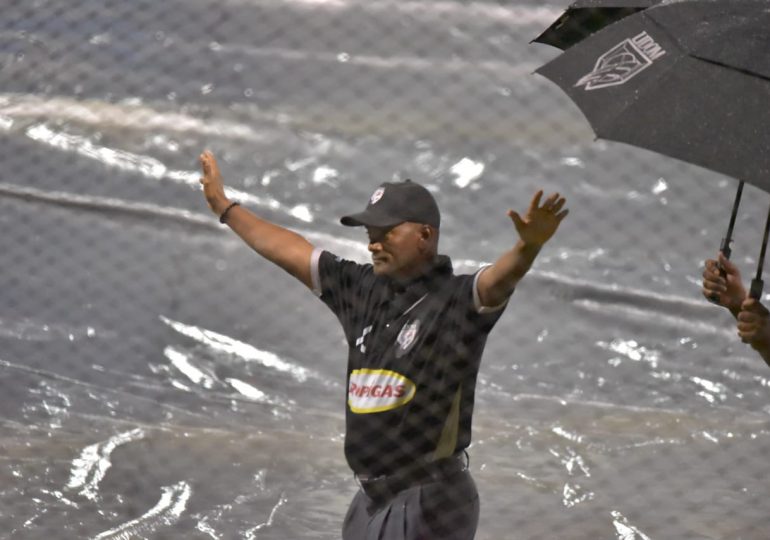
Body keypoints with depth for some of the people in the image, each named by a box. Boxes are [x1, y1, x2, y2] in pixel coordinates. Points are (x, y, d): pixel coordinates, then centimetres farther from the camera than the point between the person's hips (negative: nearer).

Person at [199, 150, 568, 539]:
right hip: (370, 499, 8)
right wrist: (224, 207, 29)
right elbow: (288, 250, 19)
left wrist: (529, 245, -53)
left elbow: (502, 277, -31)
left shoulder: (457, 300, -11)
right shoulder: (361, 288, 8)